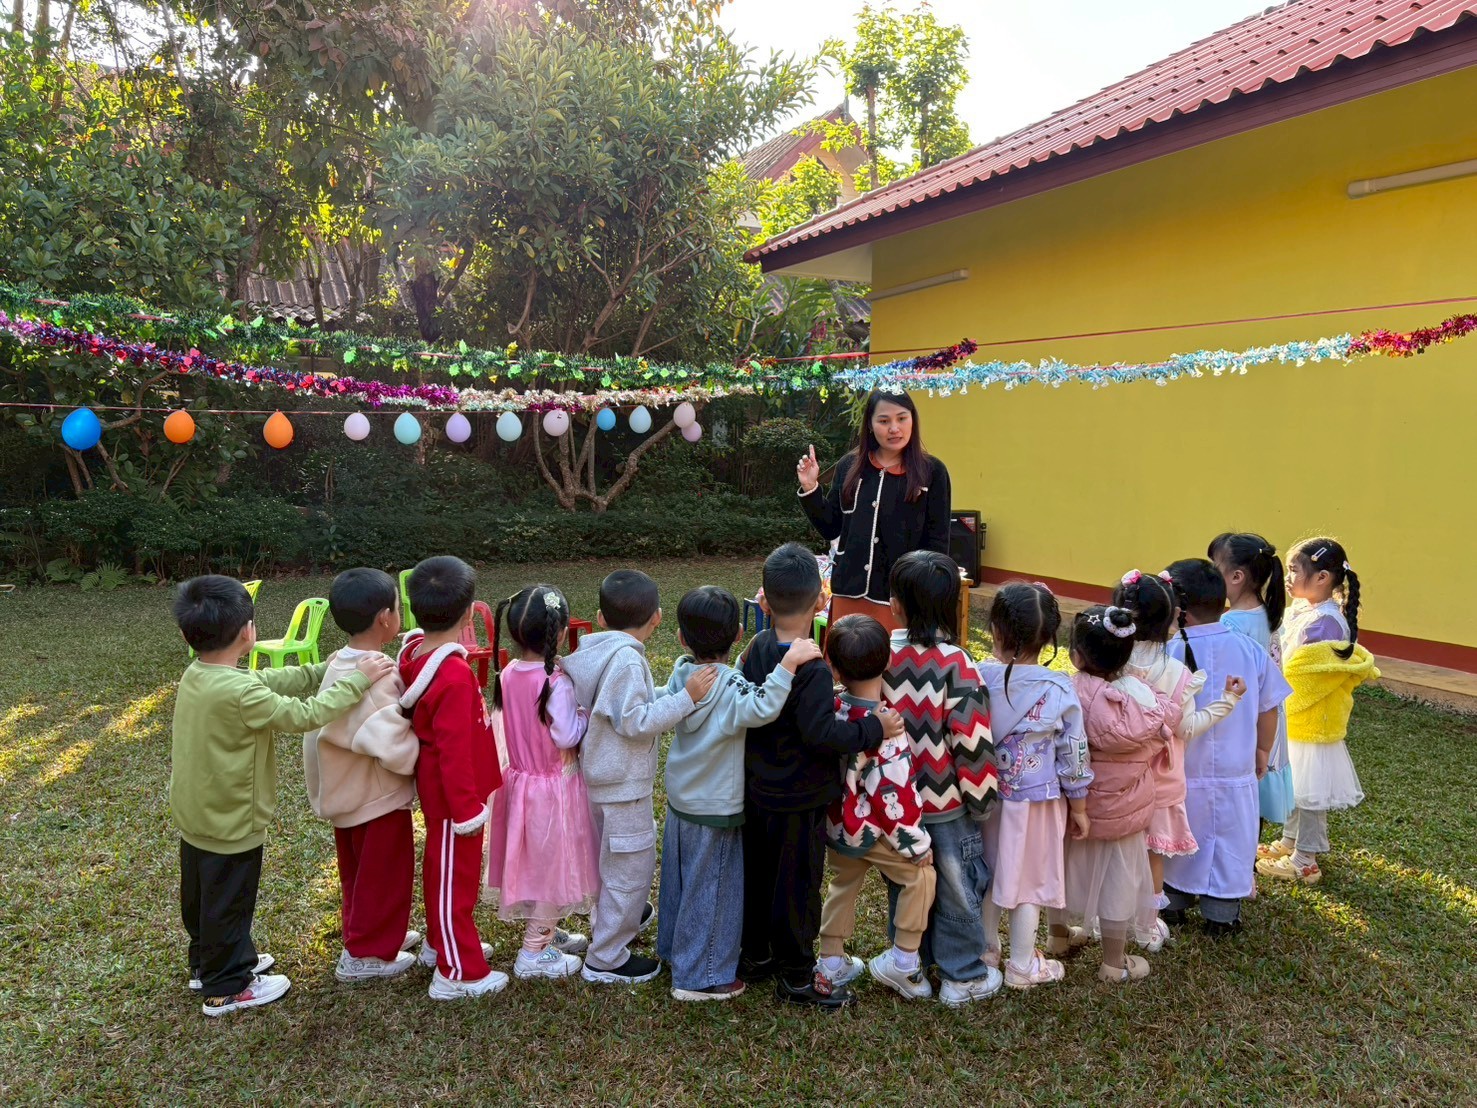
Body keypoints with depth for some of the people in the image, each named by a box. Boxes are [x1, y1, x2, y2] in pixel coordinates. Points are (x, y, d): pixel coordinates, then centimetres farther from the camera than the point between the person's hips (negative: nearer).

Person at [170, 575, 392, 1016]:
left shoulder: (195, 676, -3)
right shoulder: (239, 693, -31)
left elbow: (272, 680, 1)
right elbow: (305, 715, -28)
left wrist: (326, 670, -3)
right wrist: (356, 681, -21)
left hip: (194, 817, 9)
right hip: (231, 824, -9)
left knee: (201, 896, 25)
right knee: (228, 903, 9)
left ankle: (208, 962, 45)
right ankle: (227, 987, 26)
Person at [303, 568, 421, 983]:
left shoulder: (337, 665, -2)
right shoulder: (377, 678, -29)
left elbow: (329, 726, 6)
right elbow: (395, 747, -33)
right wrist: (426, 745, -15)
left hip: (347, 794, 9)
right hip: (379, 798, -9)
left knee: (358, 873, 24)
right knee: (383, 877, 10)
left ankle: (371, 933, 41)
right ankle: (365, 955, 22)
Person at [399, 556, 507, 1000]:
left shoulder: (416, 653, -3)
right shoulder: (455, 676, -30)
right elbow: (454, 750, -26)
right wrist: (467, 809, -19)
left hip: (435, 787, 9)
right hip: (453, 794, -9)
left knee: (440, 866, 24)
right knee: (455, 877, 5)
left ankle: (440, 943, 43)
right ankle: (458, 972, 19)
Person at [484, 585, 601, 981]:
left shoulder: (507, 674, -3)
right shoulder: (556, 683, -24)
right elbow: (566, 736, -24)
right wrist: (585, 714, -8)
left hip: (519, 780, 7)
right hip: (554, 787, -7)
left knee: (534, 862, 21)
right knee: (553, 865, 8)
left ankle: (544, 932, 39)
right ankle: (533, 953, 16)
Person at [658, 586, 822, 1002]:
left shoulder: (681, 672, -5)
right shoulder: (730, 685, -26)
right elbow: (761, 708, -44)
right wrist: (788, 664, -47)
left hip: (680, 798, 8)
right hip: (715, 809, -8)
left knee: (679, 878, 24)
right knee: (710, 890, 6)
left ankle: (674, 947, 42)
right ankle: (699, 977, 17)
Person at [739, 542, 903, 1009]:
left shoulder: (756, 649, -3)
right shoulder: (811, 669, -26)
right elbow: (821, 733, -29)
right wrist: (874, 728, -20)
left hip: (757, 792, 8)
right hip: (799, 800, -7)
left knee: (757, 873, 21)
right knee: (797, 883, 7)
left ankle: (754, 954, 37)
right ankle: (797, 975, 21)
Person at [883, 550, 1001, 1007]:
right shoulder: (956, 665, -20)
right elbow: (971, 742, -18)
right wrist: (980, 798, -3)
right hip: (947, 803, -3)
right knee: (956, 886, 13)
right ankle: (962, 976, 26)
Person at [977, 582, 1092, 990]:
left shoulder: (978, 679, -15)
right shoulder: (1060, 690, -17)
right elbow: (1073, 756, -9)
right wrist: (1079, 806, 5)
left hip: (986, 798, 2)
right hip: (1036, 802, -2)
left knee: (987, 876, 20)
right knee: (1028, 880, 13)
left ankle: (984, 951, 37)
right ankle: (1023, 966, 27)